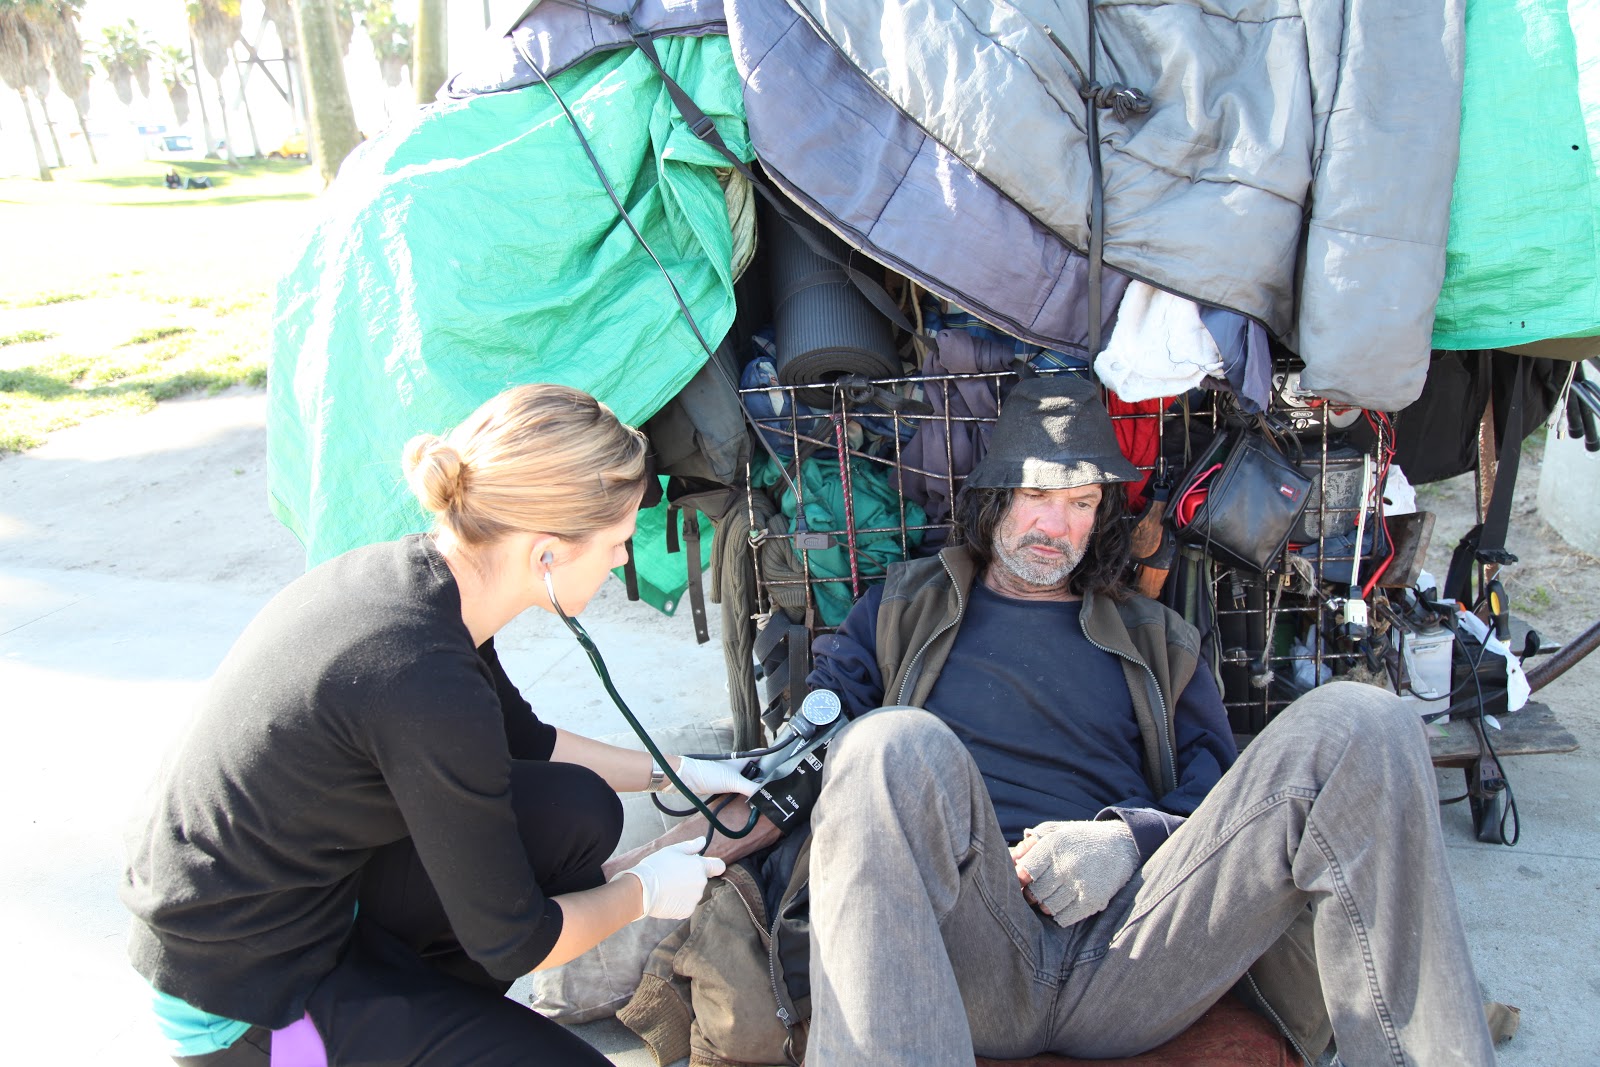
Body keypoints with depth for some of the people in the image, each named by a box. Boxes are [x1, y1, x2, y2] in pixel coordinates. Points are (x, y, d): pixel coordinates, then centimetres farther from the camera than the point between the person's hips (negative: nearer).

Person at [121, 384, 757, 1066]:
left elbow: (522, 742, 14)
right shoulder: (425, 680, -33)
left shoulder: (412, 574, -6)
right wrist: (643, 893, -1)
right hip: (240, 1004, -8)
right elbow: (512, 943, -19)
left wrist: (675, 772, 19)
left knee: (578, 810, 2)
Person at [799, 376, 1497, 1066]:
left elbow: (1218, 794, 16)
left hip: (1126, 967, 2)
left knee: (1358, 728, -15)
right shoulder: (908, 608, 22)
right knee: (896, 745, -37)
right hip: (969, 947, -1)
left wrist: (1129, 839, -5)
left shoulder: (1153, 641, 26)